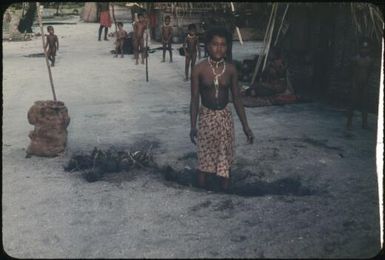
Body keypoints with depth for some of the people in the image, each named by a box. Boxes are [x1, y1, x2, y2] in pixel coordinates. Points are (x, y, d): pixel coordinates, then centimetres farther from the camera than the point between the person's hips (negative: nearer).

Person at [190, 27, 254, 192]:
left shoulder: (230, 69, -4)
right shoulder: (199, 69, -10)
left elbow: (236, 98, 2)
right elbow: (194, 99, -5)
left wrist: (245, 126, 1)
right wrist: (193, 126, -8)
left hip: (225, 118, 2)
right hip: (206, 117, -2)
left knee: (225, 158, 7)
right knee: (204, 158, 6)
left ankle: (224, 194, 27)